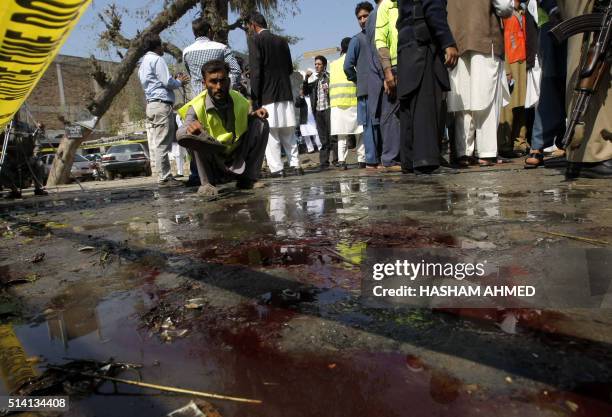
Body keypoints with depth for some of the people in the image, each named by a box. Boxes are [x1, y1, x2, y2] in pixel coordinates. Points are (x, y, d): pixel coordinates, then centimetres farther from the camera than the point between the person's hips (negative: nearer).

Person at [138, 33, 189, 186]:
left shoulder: (144, 62, 25)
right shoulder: (157, 59, -5)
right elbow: (167, 82, -12)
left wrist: (176, 81, 19)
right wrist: (180, 82, 7)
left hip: (150, 104, 10)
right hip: (162, 104, -10)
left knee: (155, 144, 6)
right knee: (162, 144, -10)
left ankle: (162, 175, 9)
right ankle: (165, 177, -10)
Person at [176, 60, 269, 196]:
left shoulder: (238, 99, -5)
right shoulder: (197, 107, -17)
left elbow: (245, 117, 15)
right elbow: (181, 135, -31)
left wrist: (255, 113, -8)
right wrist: (189, 128, -56)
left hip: (238, 158, 5)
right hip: (213, 162, -4)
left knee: (260, 123, -9)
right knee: (197, 135, -32)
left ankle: (248, 178, -4)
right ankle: (207, 183, -14)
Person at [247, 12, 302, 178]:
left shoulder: (255, 40, -3)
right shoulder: (282, 41, 14)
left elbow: (255, 71, -11)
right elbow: (290, 68, 16)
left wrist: (255, 98, -9)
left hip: (266, 95, -6)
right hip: (285, 94, 6)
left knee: (270, 134, -2)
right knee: (288, 133, 12)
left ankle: (277, 169, -4)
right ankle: (295, 165, 10)